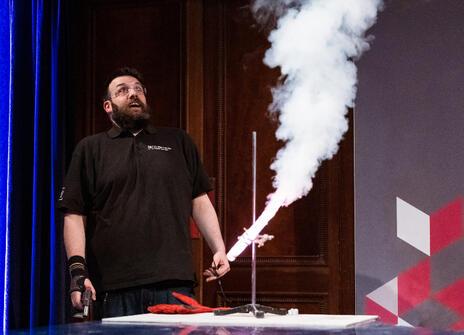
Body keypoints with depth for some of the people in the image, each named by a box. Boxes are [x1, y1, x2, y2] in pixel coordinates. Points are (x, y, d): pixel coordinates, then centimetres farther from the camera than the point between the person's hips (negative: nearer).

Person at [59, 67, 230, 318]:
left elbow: (200, 202, 15)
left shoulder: (178, 142, 18)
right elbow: (74, 215, 7)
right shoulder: (90, 149, 13)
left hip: (176, 283, 1)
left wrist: (219, 250, 1)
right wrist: (77, 269, -6)